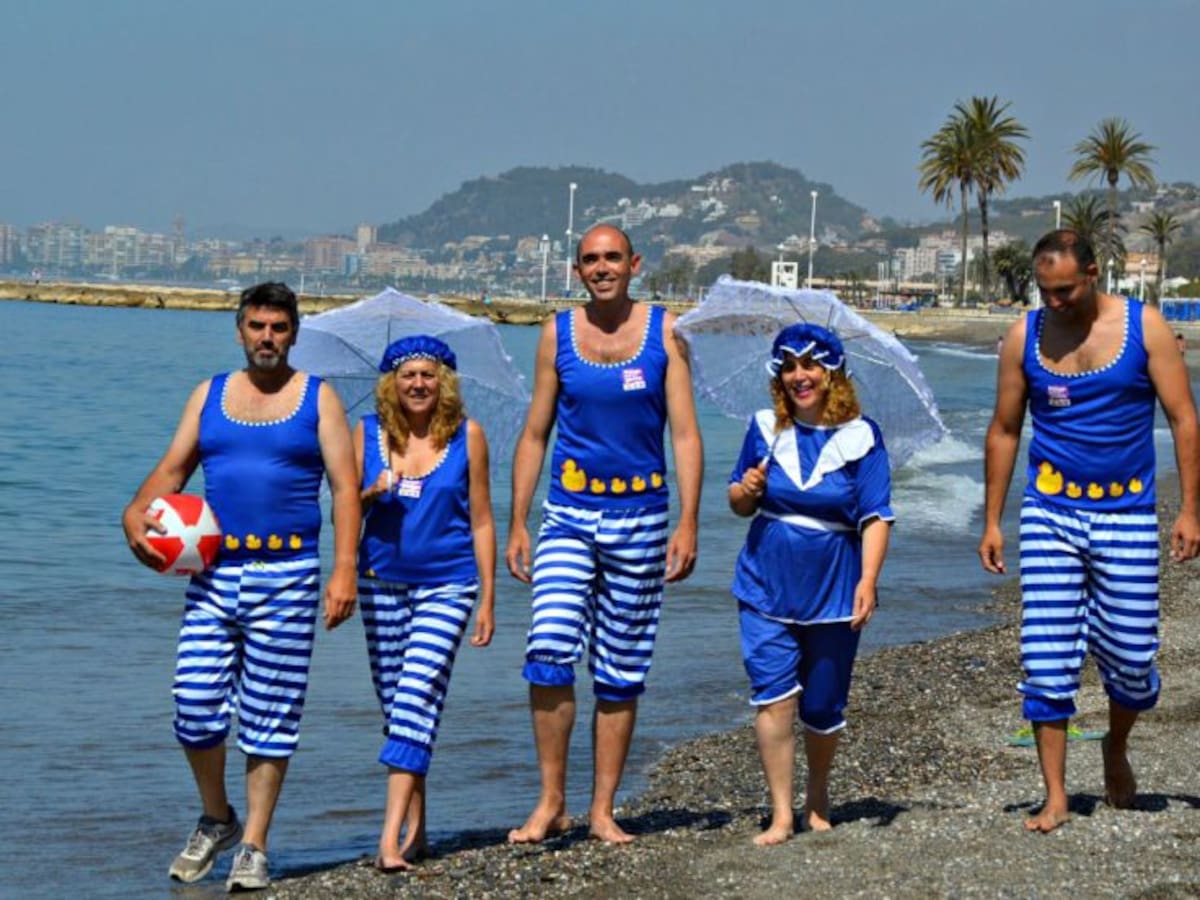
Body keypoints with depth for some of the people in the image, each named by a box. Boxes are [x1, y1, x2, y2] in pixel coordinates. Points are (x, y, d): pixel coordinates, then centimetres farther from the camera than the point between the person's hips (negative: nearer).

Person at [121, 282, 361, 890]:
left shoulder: (318, 399, 6)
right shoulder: (210, 395, 15)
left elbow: (345, 488, 0)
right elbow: (173, 469, 13)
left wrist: (345, 569, -12)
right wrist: (137, 513, -8)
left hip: (287, 576, -3)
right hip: (215, 570, 3)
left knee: (269, 715, 0)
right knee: (195, 702, -3)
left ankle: (253, 847, 8)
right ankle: (215, 821, 20)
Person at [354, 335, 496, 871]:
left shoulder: (466, 435, -1)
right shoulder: (369, 433, 4)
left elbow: (480, 521, 2)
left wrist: (488, 600, 0)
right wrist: (373, 493, -15)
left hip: (447, 585, -3)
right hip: (382, 583, 3)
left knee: (416, 698, -15)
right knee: (395, 706, 9)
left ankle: (391, 837, -19)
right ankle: (415, 827, 22)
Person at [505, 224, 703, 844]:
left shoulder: (664, 332, 2)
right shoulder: (558, 334, 5)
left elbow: (685, 435, 0)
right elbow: (534, 434, 9)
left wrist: (689, 523, -9)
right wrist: (516, 525, 3)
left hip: (641, 518, 0)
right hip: (569, 514, 0)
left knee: (620, 674, 5)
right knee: (549, 653, -15)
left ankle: (603, 812, 14)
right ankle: (550, 802, -5)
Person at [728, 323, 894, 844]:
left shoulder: (860, 437, -4)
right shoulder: (766, 429, 4)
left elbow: (875, 517, -8)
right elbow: (739, 504, 14)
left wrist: (868, 580, -20)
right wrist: (746, 491, -9)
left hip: (833, 593, -1)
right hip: (767, 587, 1)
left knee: (822, 707, 9)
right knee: (773, 695, -11)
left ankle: (817, 800, 33)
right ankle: (781, 814, -4)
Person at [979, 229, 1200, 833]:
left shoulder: (1143, 326, -3)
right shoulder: (1024, 336, 1)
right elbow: (1004, 431, 9)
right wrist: (991, 522, 6)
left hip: (1126, 517, -1)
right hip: (1050, 513, 1)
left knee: (1131, 657, 3)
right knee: (1047, 660, -5)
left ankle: (1116, 748, 34)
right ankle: (1055, 797, 3)